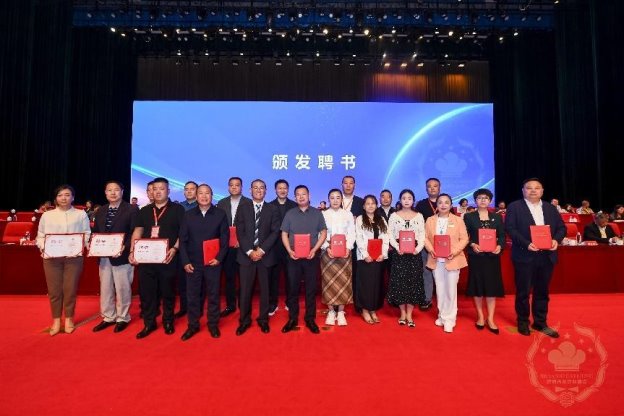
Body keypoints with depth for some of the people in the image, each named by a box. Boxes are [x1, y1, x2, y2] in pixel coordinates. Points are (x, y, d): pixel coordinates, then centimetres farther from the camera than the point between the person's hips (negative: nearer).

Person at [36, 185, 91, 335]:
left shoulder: (81, 214, 5)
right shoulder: (47, 215, 9)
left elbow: (87, 234, 2)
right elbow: (40, 236, 10)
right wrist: (43, 247, -7)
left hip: (73, 257, -1)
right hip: (51, 257, 2)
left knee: (70, 289, 4)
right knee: (54, 289, 6)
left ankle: (69, 318, 20)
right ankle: (56, 320, 21)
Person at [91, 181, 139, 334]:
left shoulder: (132, 209, -7)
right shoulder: (101, 211, 13)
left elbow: (134, 233, -11)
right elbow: (95, 232, 14)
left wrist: (125, 248, -23)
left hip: (121, 256, -6)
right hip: (103, 256, 6)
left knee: (122, 289, 5)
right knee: (105, 289, 15)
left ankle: (122, 318, 22)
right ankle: (108, 317, 31)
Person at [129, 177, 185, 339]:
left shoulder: (177, 209, 0)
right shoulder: (144, 210, 14)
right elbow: (138, 231, 13)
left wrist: (175, 248, -17)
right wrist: (132, 251, 1)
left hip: (167, 258, -4)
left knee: (167, 291, 7)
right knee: (146, 291, 8)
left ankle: (168, 321, 24)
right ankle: (149, 323, 22)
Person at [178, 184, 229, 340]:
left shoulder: (220, 214, -1)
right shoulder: (188, 215, 4)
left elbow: (225, 239, -1)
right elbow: (183, 240, 4)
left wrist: (219, 258, -10)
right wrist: (185, 261, -3)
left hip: (213, 262, -1)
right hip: (193, 263, 2)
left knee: (213, 294, 8)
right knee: (192, 295, 9)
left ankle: (213, 324, 24)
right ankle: (193, 325, 25)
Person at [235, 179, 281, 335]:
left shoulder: (273, 209, 6)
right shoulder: (242, 208, 8)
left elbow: (275, 232, -3)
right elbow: (240, 232, 1)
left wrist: (262, 250, -13)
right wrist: (249, 251, -11)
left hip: (265, 255, 0)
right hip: (246, 255, 1)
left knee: (264, 288, 8)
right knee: (245, 289, 4)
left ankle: (263, 319, 23)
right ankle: (244, 320, 20)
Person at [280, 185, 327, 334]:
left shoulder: (317, 213, 4)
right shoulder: (290, 214, 6)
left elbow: (323, 233, 4)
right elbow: (284, 234, 6)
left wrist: (314, 249, -9)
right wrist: (289, 250, -9)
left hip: (311, 256, 0)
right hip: (294, 257, 1)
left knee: (311, 288, 5)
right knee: (293, 288, 6)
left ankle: (310, 319, 17)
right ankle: (292, 318, 18)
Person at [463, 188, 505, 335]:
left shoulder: (497, 217, 10)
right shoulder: (468, 217, 3)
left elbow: (502, 235, 5)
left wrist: (499, 246, -13)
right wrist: (472, 245, -18)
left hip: (492, 256, 2)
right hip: (476, 256, -1)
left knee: (492, 286, 3)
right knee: (477, 285, 5)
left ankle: (490, 319, 12)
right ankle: (480, 317, 19)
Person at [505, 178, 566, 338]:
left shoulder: (550, 208, 12)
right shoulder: (514, 207, -3)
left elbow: (561, 227, 11)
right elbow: (510, 228, -11)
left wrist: (556, 240, -9)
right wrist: (526, 244, -22)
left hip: (547, 256, 5)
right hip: (525, 256, -4)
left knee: (542, 291, 14)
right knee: (523, 291, 6)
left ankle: (540, 323, 27)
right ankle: (523, 322, 21)